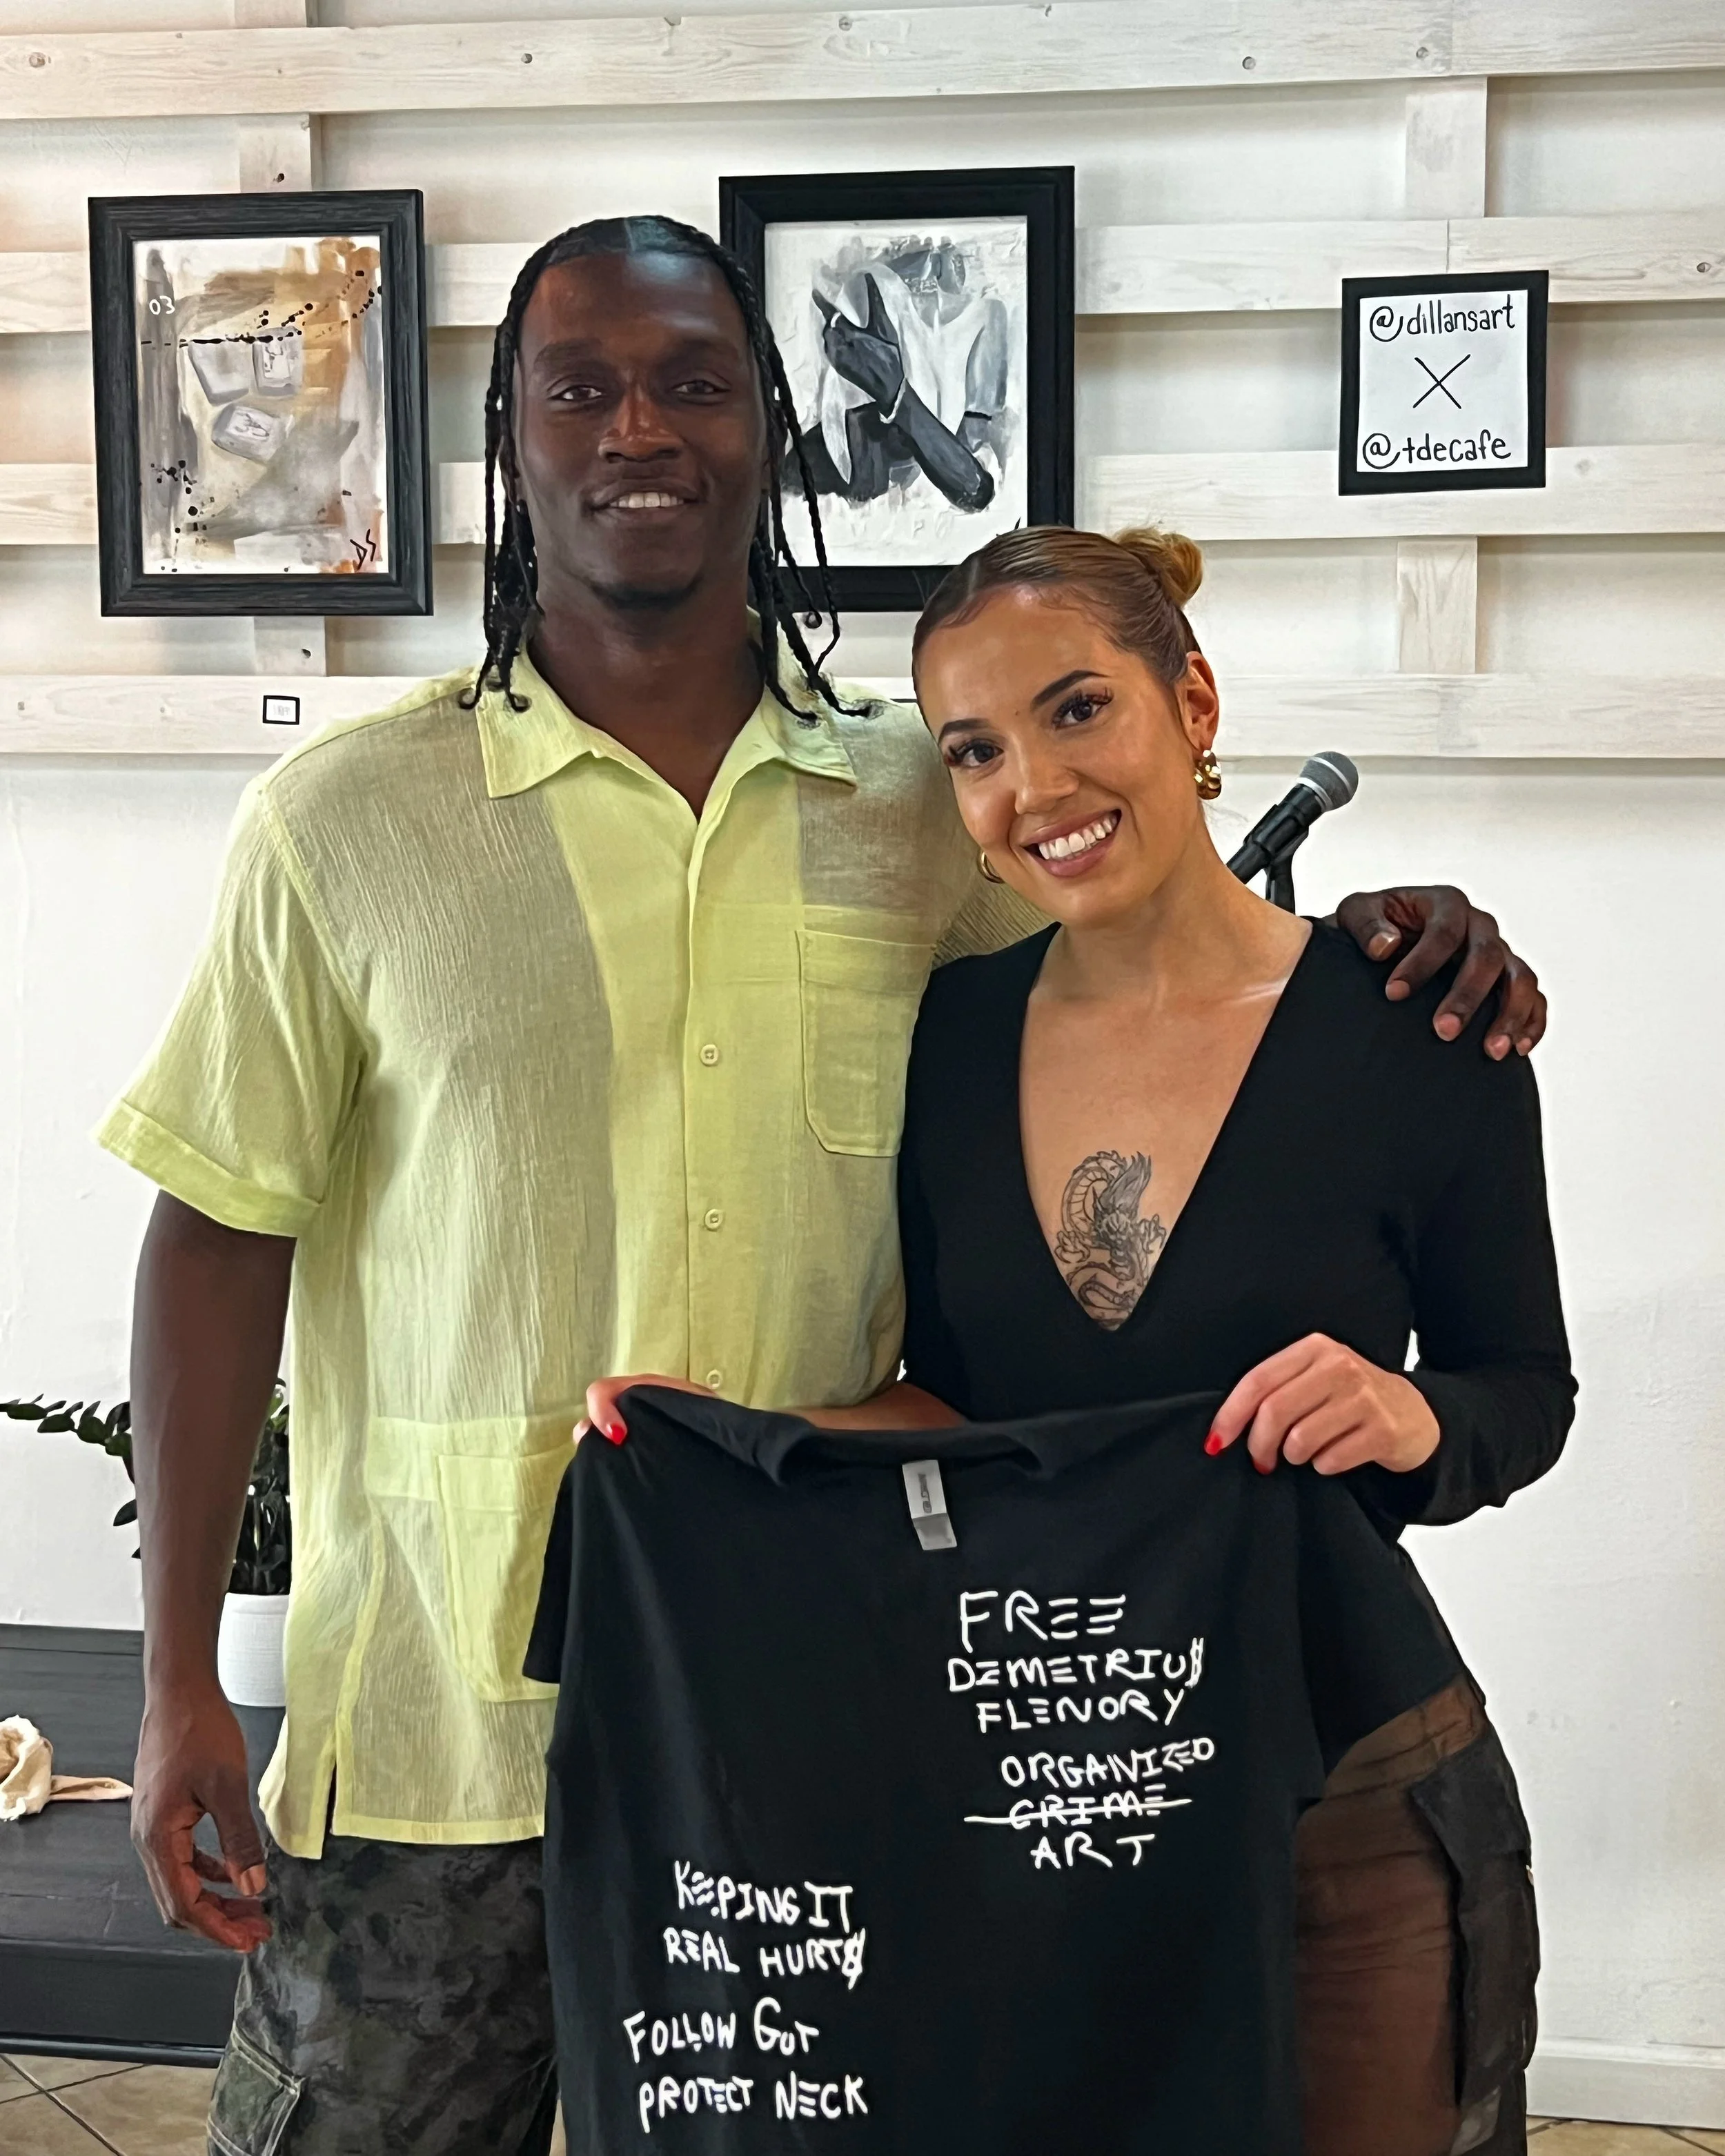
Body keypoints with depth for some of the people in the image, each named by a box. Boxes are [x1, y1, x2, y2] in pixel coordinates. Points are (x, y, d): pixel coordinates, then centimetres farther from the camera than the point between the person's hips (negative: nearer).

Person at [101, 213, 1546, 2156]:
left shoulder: (919, 805, 2)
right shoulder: (343, 822, -4)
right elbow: (220, 1243, -2)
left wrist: (1369, 940, -4)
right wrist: (178, 1680, -4)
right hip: (433, 1717, -2)